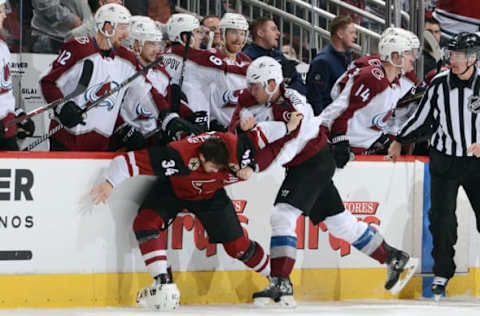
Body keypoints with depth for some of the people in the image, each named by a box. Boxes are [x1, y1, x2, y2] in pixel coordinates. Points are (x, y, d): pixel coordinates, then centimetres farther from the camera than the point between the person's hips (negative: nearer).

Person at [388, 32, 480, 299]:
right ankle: (442, 274, 9)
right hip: (444, 160, 1)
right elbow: (423, 117, 10)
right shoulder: (440, 84, -2)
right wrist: (400, 141, 12)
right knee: (442, 218, -3)